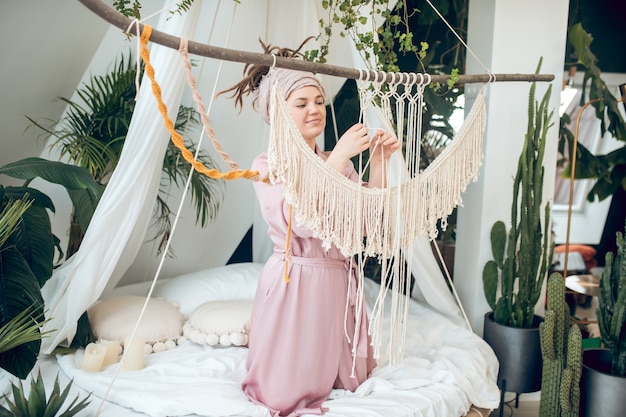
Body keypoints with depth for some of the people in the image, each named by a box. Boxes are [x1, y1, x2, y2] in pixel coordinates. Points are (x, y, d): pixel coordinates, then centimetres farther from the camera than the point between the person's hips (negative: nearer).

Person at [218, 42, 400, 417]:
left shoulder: (338, 163, 8)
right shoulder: (268, 165, -9)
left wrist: (378, 162, -9)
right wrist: (340, 155, -28)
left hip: (338, 281, 6)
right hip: (294, 282, -5)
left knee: (349, 379, 17)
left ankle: (331, 380, 46)